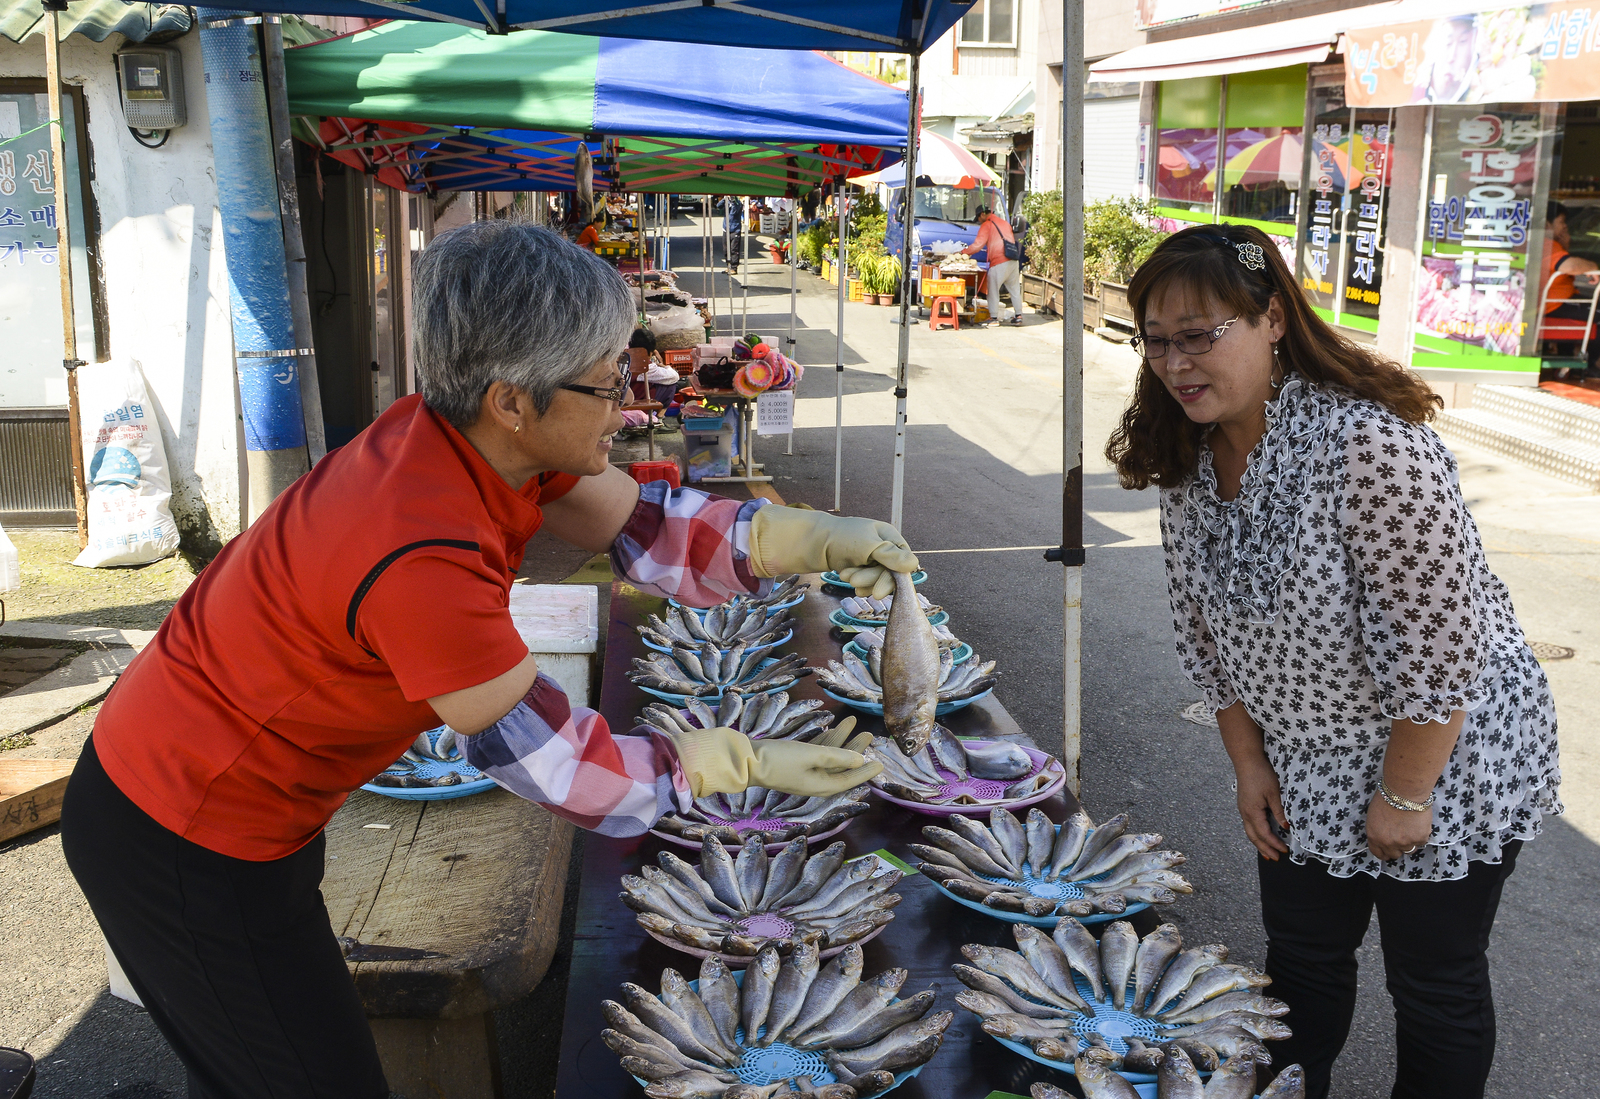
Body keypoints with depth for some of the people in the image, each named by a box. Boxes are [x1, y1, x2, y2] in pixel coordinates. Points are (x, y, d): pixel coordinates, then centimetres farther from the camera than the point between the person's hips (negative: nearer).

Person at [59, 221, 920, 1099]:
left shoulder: (476, 437, -11)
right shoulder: (422, 560, -36)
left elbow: (644, 525, -2)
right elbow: (554, 768, -24)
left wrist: (820, 541, -13)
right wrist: (744, 762, -18)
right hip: (181, 848, -8)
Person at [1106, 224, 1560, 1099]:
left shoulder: (1368, 445, -31)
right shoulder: (1188, 459, -5)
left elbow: (1435, 645, -27)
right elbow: (1205, 631, 5)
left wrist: (1404, 797, -18)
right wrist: (1248, 763, 5)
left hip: (1446, 759, -6)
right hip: (1307, 767, 7)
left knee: (1434, 983, 11)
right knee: (1301, 956, 20)